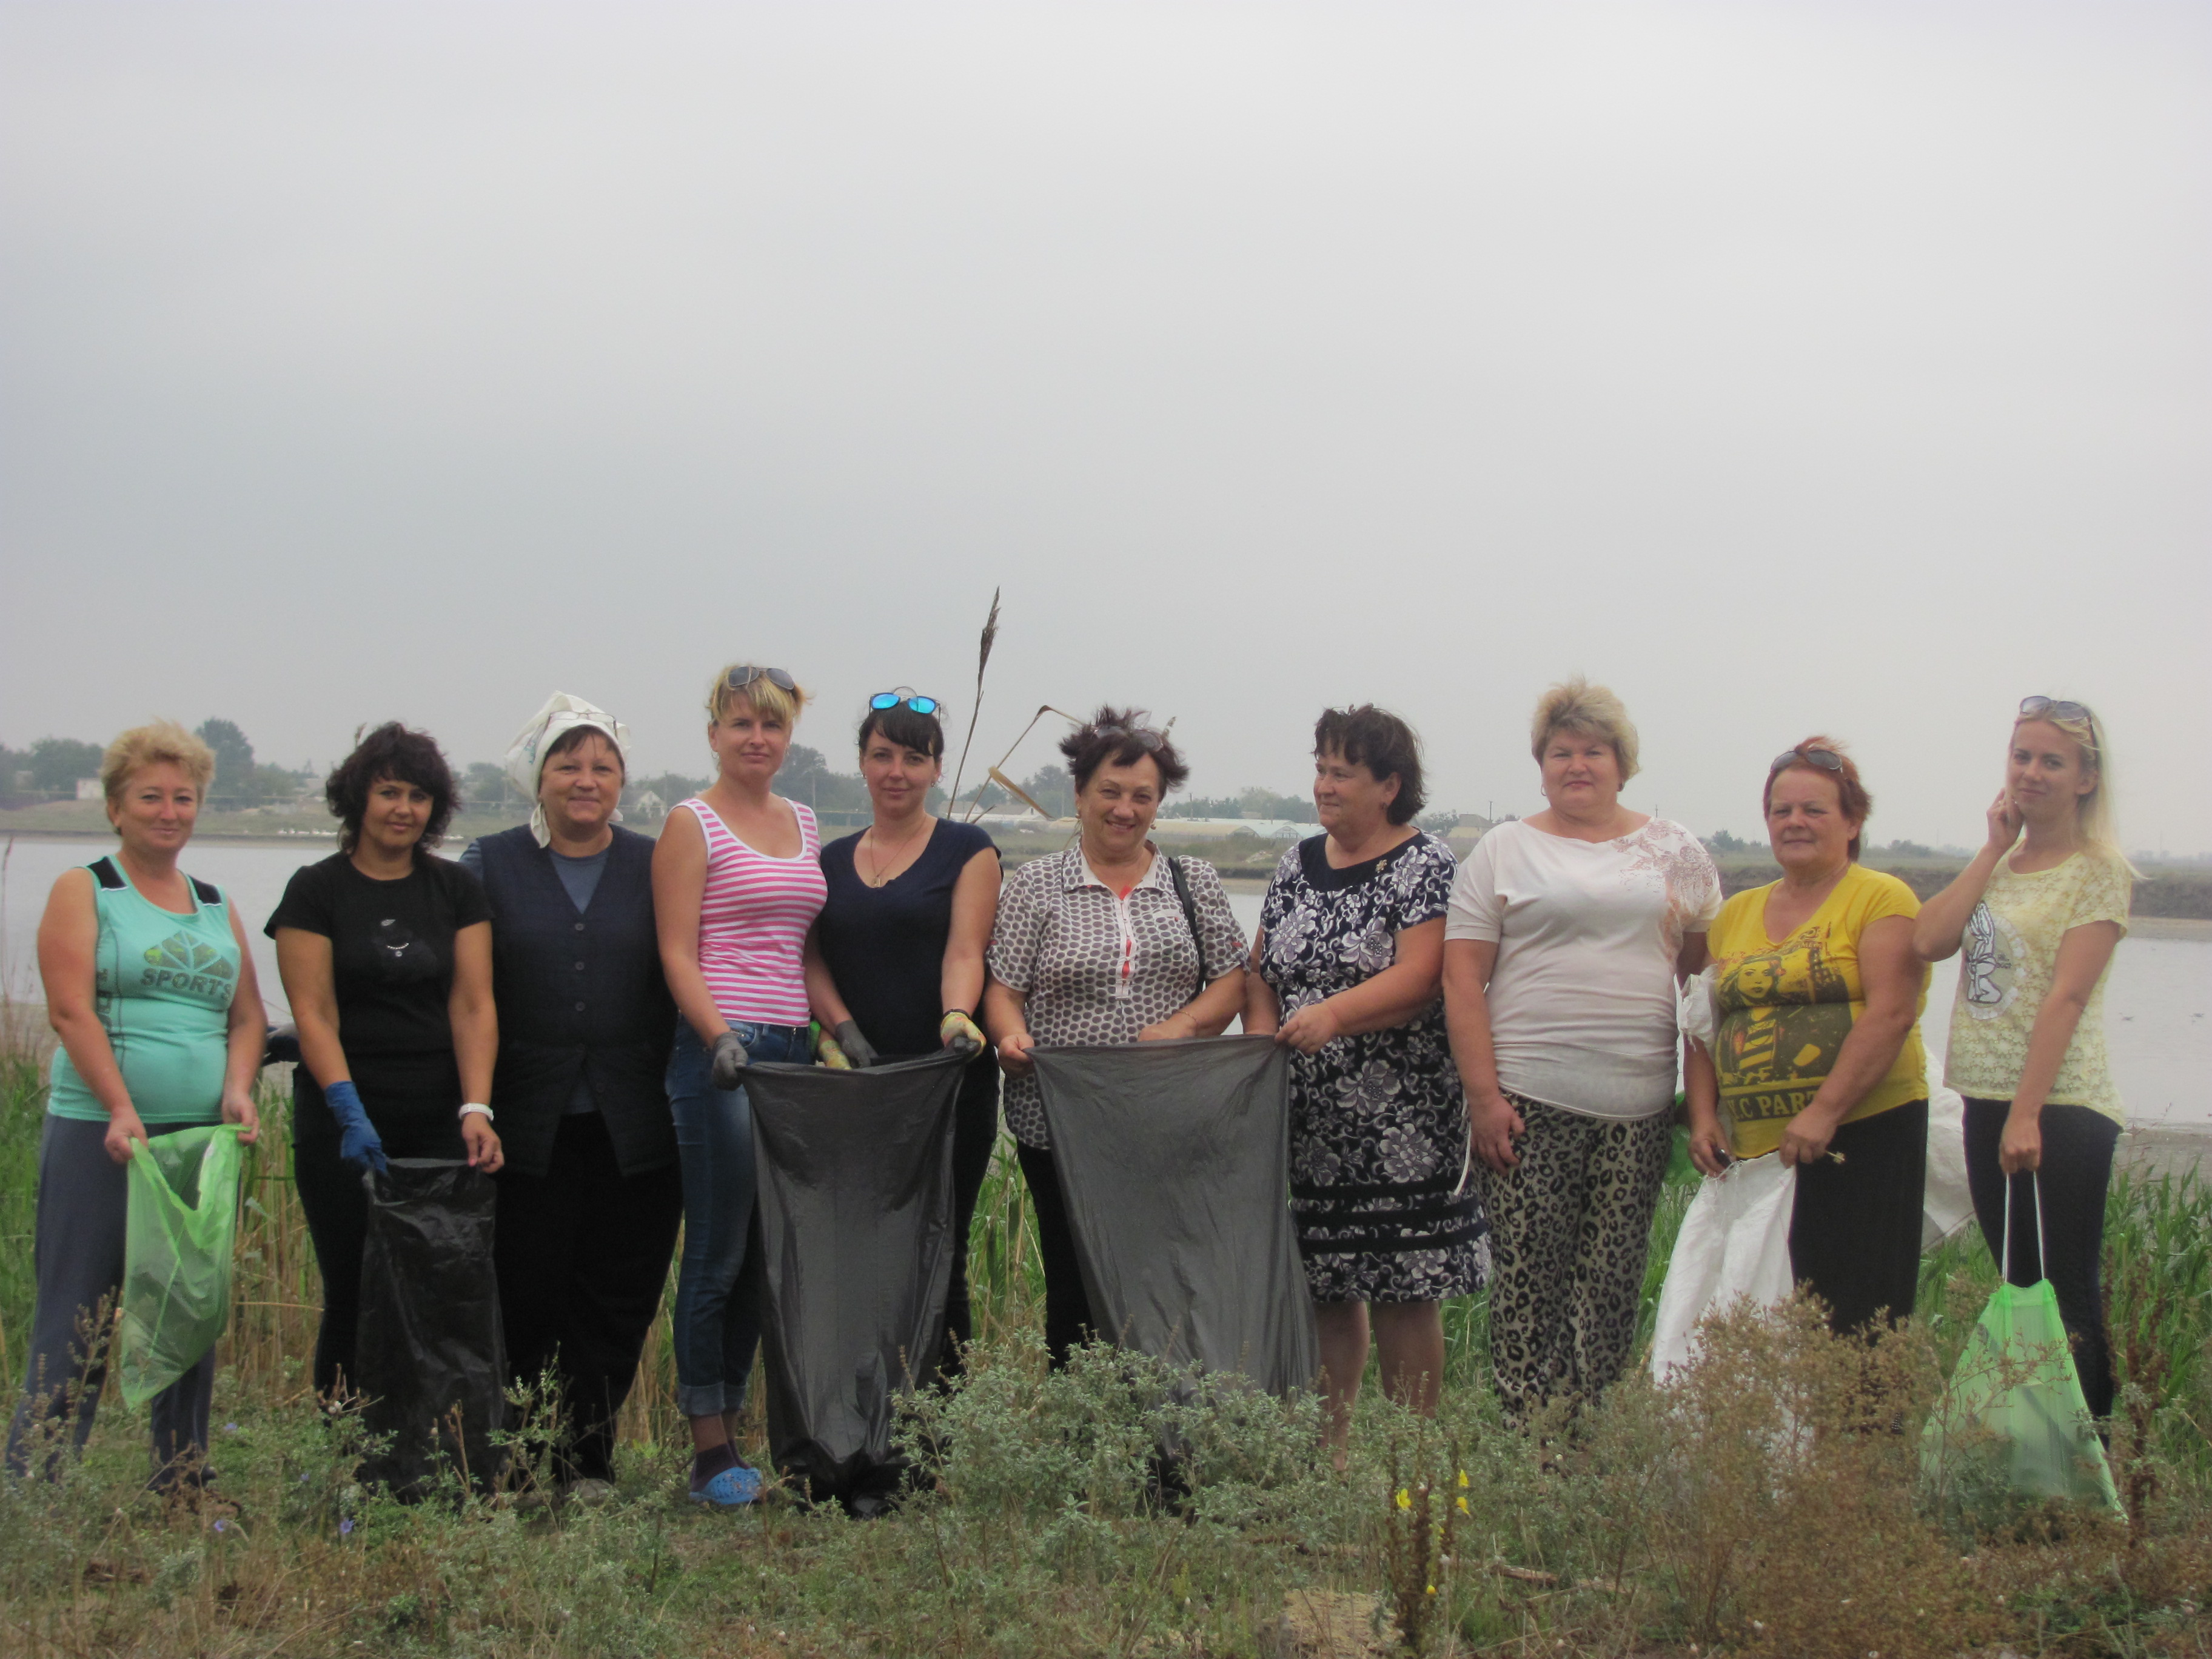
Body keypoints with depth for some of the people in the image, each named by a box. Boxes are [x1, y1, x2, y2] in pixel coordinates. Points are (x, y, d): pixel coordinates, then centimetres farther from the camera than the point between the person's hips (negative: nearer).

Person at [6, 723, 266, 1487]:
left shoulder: (216, 905, 17)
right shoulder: (82, 891, 1)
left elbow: (248, 1015, 16)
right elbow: (71, 1009, -10)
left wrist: (238, 1088, -4)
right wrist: (121, 1109, -21)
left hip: (204, 1138, 5)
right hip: (100, 1133, -5)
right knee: (76, 1316, -4)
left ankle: (183, 1485, 15)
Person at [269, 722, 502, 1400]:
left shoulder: (458, 890, 9)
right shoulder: (316, 891, 1)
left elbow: (473, 1006, 1)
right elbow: (314, 1013, -6)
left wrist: (476, 1108, -13)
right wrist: (351, 1112, -19)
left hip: (440, 1120, 2)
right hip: (344, 1122, -2)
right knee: (354, 1299, 0)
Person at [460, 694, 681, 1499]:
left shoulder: (656, 866, 9)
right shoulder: (491, 865, 6)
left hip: (633, 1127, 1)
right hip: (528, 1125, -1)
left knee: (617, 1300, 4)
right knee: (525, 1299, 1)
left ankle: (588, 1461, 15)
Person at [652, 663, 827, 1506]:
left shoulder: (804, 825, 17)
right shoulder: (692, 823, -2)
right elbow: (678, 953, -8)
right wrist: (720, 1037, -20)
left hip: (790, 1048, 6)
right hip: (719, 1050, -6)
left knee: (766, 1253, 6)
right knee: (718, 1252, -4)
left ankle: (729, 1428, 14)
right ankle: (711, 1452, 2)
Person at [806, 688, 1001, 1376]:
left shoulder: (966, 850, 4)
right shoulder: (832, 860, 15)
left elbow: (965, 951, -8)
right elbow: (812, 960, 8)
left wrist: (956, 1019, -27)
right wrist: (842, 1029, -10)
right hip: (856, 1081, 4)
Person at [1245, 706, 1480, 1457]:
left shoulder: (1426, 868, -4)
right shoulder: (1298, 865, 15)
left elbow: (1417, 977, -15)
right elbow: (1259, 968, 17)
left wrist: (1334, 1014, -29)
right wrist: (1261, 1024, -4)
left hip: (1398, 1122, -5)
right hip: (1305, 1121, 6)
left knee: (1404, 1292, -3)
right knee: (1323, 1288, 8)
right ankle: (1329, 1450, 16)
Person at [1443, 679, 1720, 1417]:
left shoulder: (1674, 851, 12)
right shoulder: (1504, 850, 7)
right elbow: (1462, 978, 2)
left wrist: (1705, 1094, 4)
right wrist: (1483, 1095, -7)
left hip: (1639, 1105, 2)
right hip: (1527, 1101, -2)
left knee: (1612, 1284, 2)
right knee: (1526, 1279, -4)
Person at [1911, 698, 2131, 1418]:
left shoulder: (2099, 871, -5)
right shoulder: (1999, 866, 15)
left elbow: (2067, 997, -14)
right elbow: (1928, 942, 0)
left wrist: (2027, 1115, -21)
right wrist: (1993, 848, 2)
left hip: (2060, 1108, -7)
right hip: (1986, 1100, 7)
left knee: (2067, 1301, -7)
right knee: (2022, 1292, 10)